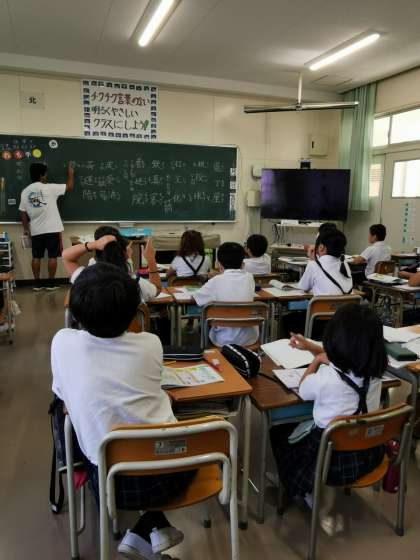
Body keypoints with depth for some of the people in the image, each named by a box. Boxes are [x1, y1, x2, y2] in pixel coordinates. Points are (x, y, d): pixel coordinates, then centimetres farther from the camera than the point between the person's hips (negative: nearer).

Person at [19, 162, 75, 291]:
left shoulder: (25, 192, 3)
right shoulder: (50, 188, -9)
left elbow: (23, 212, 6)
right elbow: (69, 187, 0)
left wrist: (26, 228, 16)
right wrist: (70, 173, 16)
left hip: (36, 231, 4)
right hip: (52, 229, -4)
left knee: (36, 257, 11)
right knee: (52, 256, 4)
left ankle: (37, 284, 14)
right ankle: (51, 284, 7)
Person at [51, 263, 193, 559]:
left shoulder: (62, 342, -9)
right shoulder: (151, 344, -7)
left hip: (113, 482, 1)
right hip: (173, 471, 0)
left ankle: (154, 530, 23)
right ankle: (148, 531, 23)